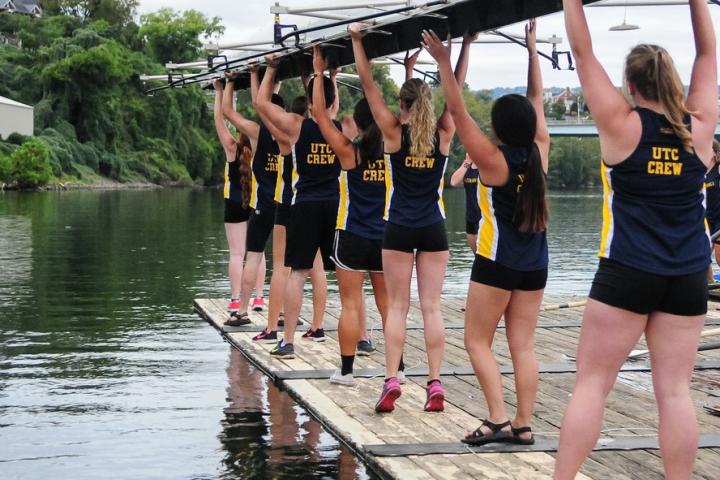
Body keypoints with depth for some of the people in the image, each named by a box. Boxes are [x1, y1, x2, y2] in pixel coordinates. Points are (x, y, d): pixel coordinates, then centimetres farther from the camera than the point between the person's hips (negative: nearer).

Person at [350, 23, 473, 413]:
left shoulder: (393, 132, -6)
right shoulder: (443, 135, -1)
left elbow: (368, 86, -3)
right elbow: (456, 89, 8)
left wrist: (357, 41, 2)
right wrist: (466, 45, 13)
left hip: (399, 229, -1)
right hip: (434, 230, 2)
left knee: (397, 306, 3)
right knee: (431, 307, 3)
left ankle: (391, 381, -7)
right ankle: (435, 385, 0)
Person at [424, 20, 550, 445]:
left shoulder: (493, 159, -14)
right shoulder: (540, 152, -1)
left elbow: (459, 112, -14)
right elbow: (538, 103, 11)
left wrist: (444, 63, -12)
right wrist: (532, 51, 18)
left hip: (496, 263, -5)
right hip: (535, 265, 5)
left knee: (478, 341, 4)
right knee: (524, 346, 7)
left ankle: (498, 419, -5)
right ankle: (524, 424, 6)